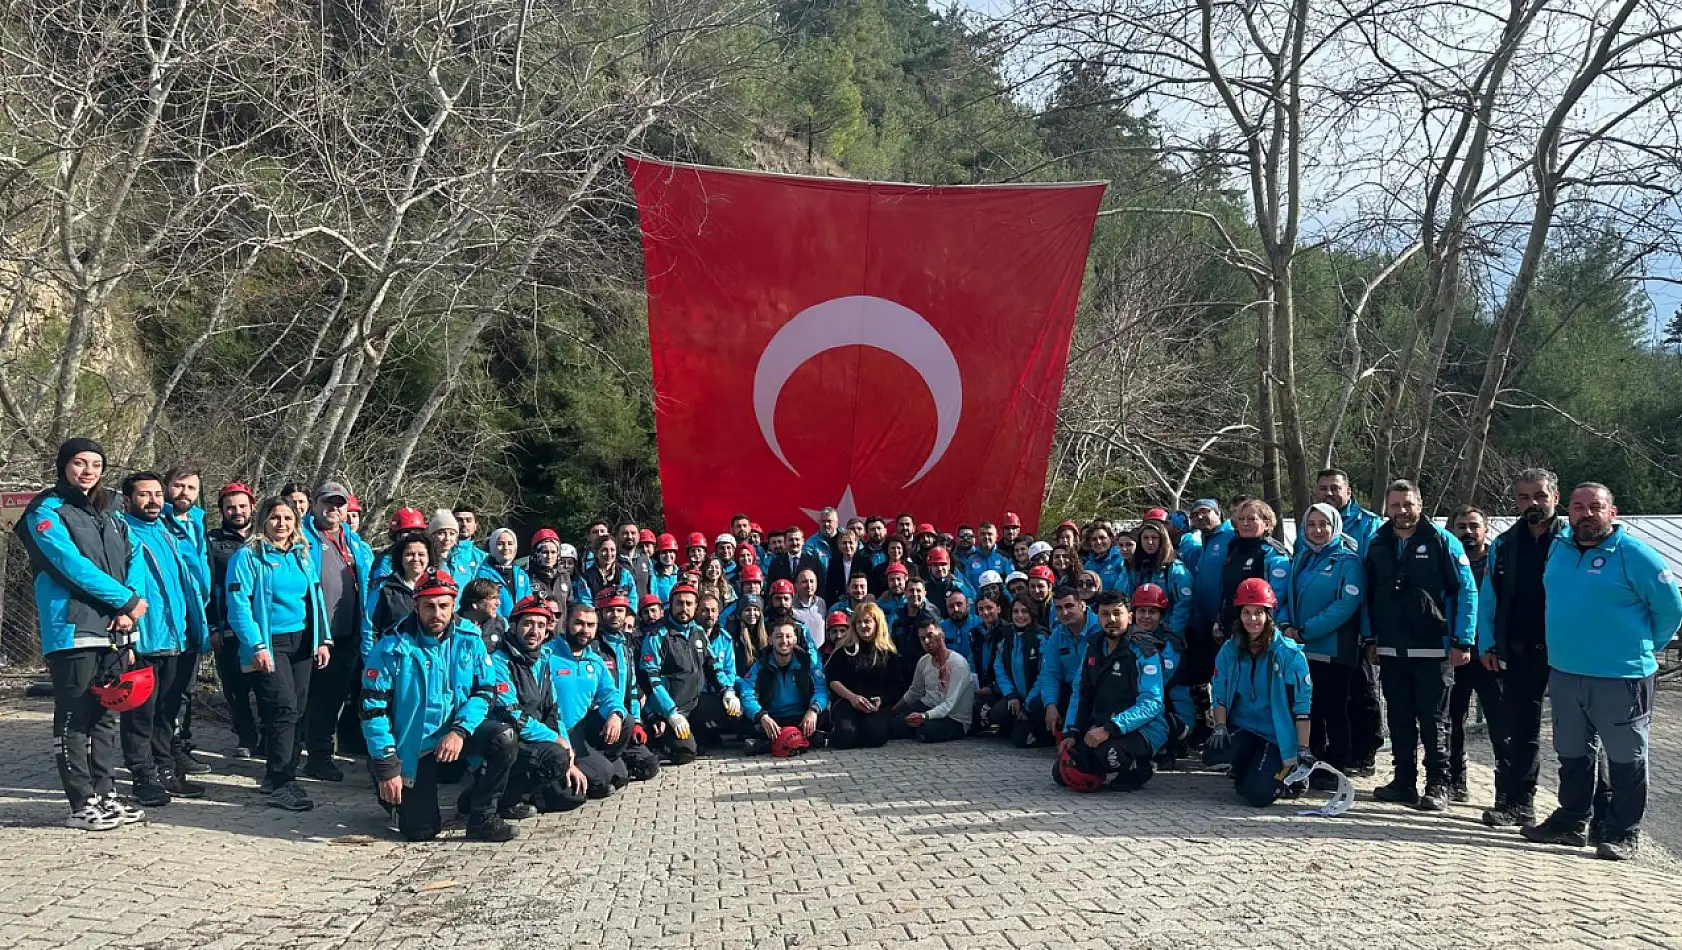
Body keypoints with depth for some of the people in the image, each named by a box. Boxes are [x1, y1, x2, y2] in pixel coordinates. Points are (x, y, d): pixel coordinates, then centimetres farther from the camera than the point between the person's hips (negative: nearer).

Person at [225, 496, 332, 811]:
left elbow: (316, 598, 16)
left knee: (298, 711, 5)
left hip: (302, 642, 6)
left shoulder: (303, 555, 14)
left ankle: (280, 777, 16)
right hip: (269, 644, -6)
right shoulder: (248, 556, -5)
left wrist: (323, 640, 7)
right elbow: (239, 605, -11)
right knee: (284, 708, -15)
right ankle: (280, 783, -11)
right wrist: (256, 646, -19)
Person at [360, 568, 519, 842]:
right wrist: (386, 767, -17)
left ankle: (482, 817, -7)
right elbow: (373, 708, -13)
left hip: (456, 738, 3)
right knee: (421, 831, -8)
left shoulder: (469, 641, -4)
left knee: (505, 737, -25)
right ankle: (391, 795, 27)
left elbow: (486, 691, -4)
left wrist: (460, 730, -22)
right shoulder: (393, 647, -13)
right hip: (411, 751, -2)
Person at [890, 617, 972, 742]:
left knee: (926, 732, -35)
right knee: (893, 725, -18)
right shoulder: (923, 661, 4)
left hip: (954, 719, -6)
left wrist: (925, 716, -39)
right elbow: (914, 692, 20)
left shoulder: (958, 663, -19)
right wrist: (894, 709, 10)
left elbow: (949, 704, -26)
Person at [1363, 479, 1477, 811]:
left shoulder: (1442, 542, -4)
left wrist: (1462, 641, -11)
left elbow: (1467, 591, -6)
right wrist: (1370, 639, 13)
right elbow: (1369, 595, 17)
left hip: (1433, 651, -5)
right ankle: (1404, 782, 19)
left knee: (1433, 721, 1)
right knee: (1399, 720, 10)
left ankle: (1437, 786, 8)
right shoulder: (1378, 545, 10)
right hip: (1391, 652, 5)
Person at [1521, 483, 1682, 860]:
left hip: (1621, 677, -6)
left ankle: (1623, 834, 13)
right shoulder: (1559, 548, 7)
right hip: (1564, 674, 6)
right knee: (1571, 755, 17)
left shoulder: (1635, 555, -11)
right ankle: (1570, 822, 29)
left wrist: (1643, 649, 3)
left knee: (1626, 759, 4)